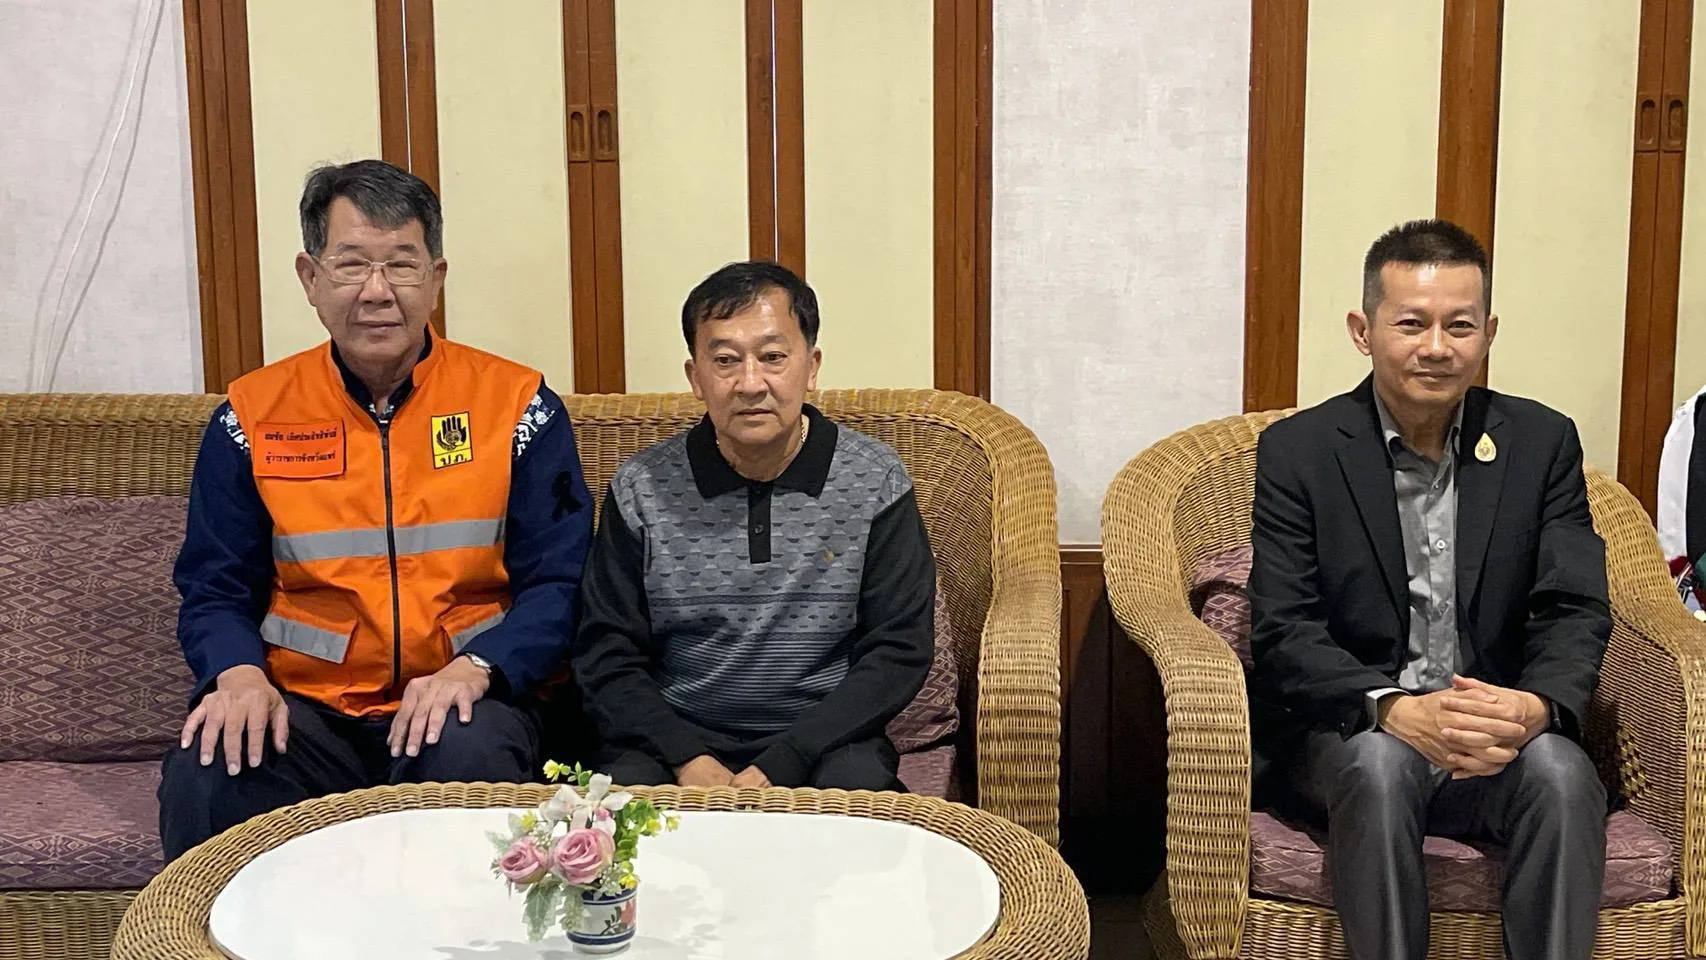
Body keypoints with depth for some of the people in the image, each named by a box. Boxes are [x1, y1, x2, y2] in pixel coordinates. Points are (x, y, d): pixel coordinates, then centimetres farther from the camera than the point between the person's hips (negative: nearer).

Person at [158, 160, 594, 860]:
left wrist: (476, 668, -19)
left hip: (456, 702, -1)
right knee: (202, 778, -30)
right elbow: (214, 590, 9)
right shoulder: (253, 414, 7)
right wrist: (239, 672, -14)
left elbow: (557, 582, 0)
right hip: (304, 705, 1)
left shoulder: (516, 405, 3)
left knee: (474, 759, -35)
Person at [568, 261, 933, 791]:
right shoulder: (640, 489, 1)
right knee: (623, 785, -30)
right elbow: (605, 658, 3)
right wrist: (688, 758, -15)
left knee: (859, 783, -32)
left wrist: (779, 767, -15)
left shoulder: (876, 483, -1)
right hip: (676, 742, 0)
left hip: (823, 741, 0)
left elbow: (898, 652, -4)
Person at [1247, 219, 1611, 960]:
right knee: (1378, 763, -34)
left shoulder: (1543, 442, 5)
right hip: (1348, 733, -1)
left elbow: (1576, 611, -2)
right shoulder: (1295, 451, -3)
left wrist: (1535, 706, -25)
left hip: (1499, 735, 2)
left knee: (1560, 770, -30)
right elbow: (1284, 634, -10)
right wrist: (1396, 710, -28)